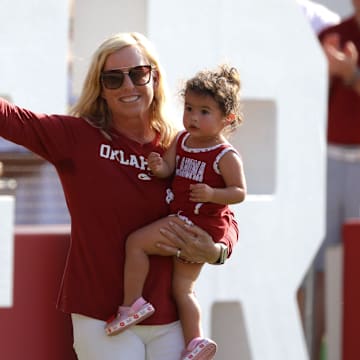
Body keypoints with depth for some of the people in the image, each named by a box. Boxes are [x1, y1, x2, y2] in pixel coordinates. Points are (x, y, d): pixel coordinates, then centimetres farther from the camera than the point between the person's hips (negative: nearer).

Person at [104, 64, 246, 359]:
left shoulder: (226, 155, -14)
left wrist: (212, 194, -29)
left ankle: (132, 303, -6)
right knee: (182, 288, 14)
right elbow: (167, 168, 1)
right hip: (184, 223, 9)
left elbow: (240, 192, -13)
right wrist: (159, 167, -22)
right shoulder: (182, 140, 7)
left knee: (136, 242, -13)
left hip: (197, 224, -9)